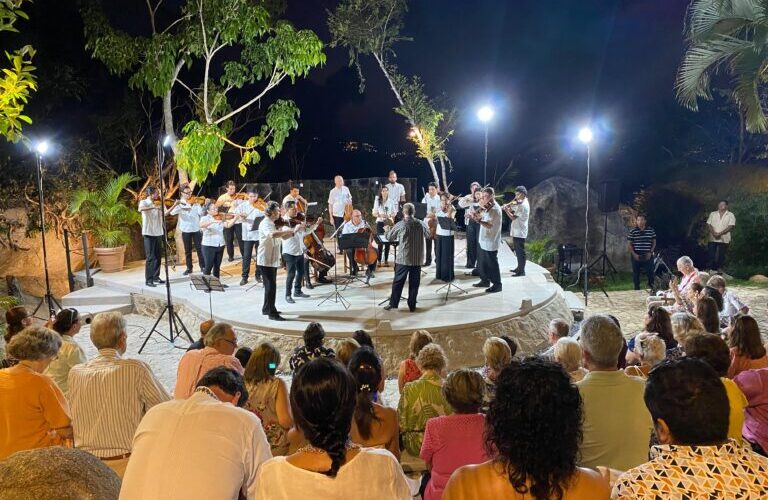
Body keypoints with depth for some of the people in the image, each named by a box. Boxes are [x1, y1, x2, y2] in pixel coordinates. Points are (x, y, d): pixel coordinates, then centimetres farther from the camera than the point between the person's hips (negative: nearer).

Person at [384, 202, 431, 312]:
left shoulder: (400, 225, -10)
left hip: (403, 258, -3)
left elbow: (389, 237, 2)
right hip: (417, 259, 3)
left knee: (398, 282, 7)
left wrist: (391, 228, 21)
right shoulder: (421, 224, -1)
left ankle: (393, 303, 10)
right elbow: (428, 235, 17)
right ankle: (412, 305, 13)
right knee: (414, 283, 9)